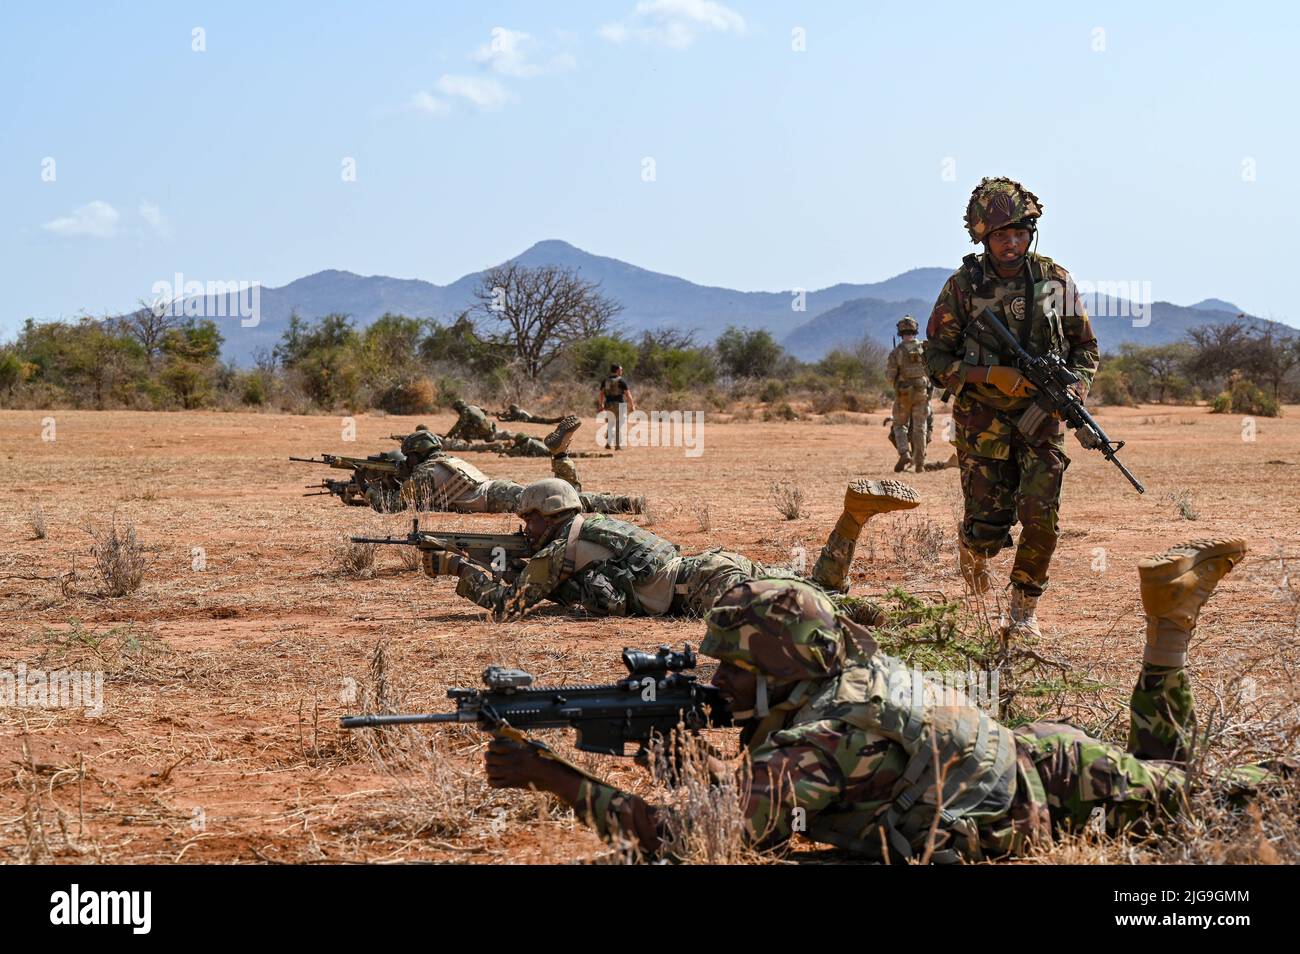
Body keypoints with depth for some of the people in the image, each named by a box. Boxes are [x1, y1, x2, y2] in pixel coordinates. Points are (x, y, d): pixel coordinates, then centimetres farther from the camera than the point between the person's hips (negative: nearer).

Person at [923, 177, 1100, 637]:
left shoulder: (1056, 280, 0)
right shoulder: (962, 287, -6)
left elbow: (1086, 348, 10)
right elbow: (936, 358, -3)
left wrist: (1073, 389, -9)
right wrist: (991, 375, -17)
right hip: (983, 421, -1)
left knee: (1040, 517, -12)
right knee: (988, 527, -2)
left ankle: (1025, 609, 6)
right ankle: (973, 549, 35)